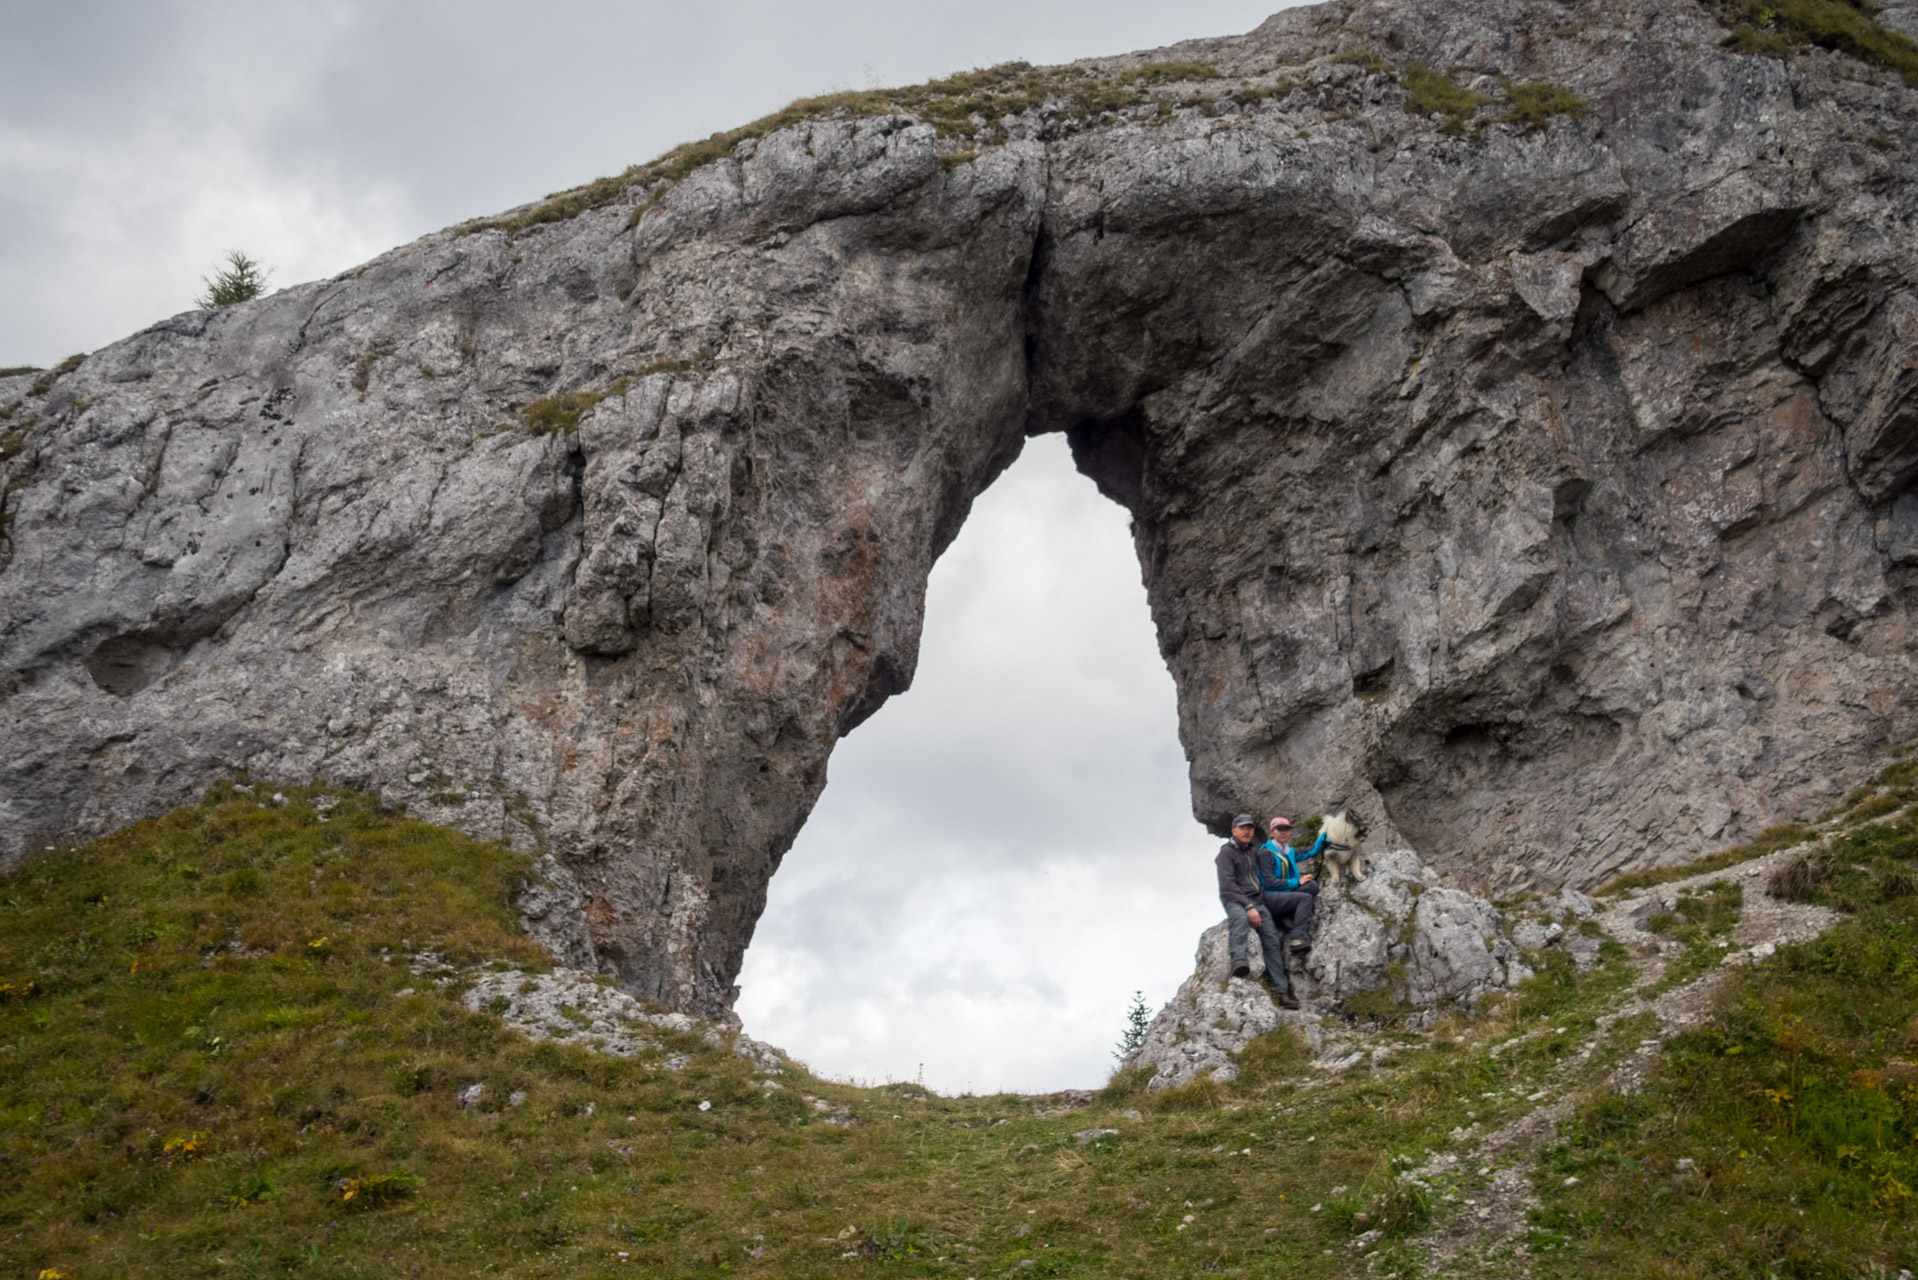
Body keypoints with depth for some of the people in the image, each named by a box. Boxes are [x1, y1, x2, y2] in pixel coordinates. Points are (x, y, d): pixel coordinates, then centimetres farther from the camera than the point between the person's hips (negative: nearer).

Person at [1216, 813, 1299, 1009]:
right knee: (1240, 918, -40)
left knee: (1272, 941, -9)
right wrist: (1249, 907, -20)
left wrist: (1259, 903, 18)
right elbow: (1228, 885, -12)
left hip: (1257, 901, 7)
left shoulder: (1254, 851, 20)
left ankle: (1281, 991, -11)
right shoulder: (1226, 853, -2)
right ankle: (1239, 961, -62)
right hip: (1234, 900, -7)